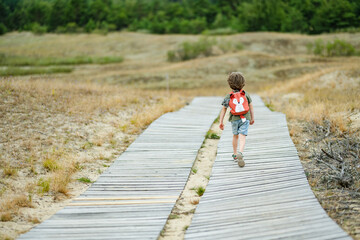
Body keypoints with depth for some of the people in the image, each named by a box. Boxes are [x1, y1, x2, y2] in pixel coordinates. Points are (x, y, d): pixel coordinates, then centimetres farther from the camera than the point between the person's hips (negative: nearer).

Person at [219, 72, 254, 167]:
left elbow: (223, 110, -2)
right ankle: (240, 153, -30)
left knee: (235, 136, 21)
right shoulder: (246, 94, 0)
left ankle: (235, 155, 33)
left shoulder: (228, 97, -2)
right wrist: (252, 118, 20)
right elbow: (251, 107, 8)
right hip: (245, 119, -1)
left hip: (234, 119, 1)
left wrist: (221, 122, 4)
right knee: (242, 137, -6)